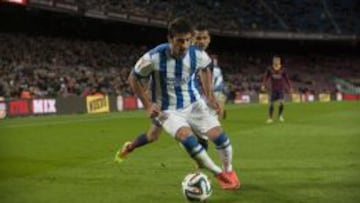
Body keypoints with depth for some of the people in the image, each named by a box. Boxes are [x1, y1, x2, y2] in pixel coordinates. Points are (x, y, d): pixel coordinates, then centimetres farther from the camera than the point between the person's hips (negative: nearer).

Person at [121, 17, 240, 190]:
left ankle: (228, 171, 21)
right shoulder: (154, 58, -25)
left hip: (194, 104, 3)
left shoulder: (198, 54, -15)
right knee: (186, 137, -30)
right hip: (168, 110, -3)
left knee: (219, 136, -11)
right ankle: (218, 174, -10)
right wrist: (147, 104, -14)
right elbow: (133, 78, -8)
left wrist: (209, 95, 5)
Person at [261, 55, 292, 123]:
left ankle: (280, 115, 8)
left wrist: (290, 87, 6)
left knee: (281, 102, -16)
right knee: (271, 104, -2)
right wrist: (263, 85, -14)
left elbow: (286, 79, 6)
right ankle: (270, 118, 13)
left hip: (281, 89, 0)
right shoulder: (270, 69, -3)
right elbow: (266, 77, -1)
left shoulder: (282, 70, -1)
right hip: (273, 89, 0)